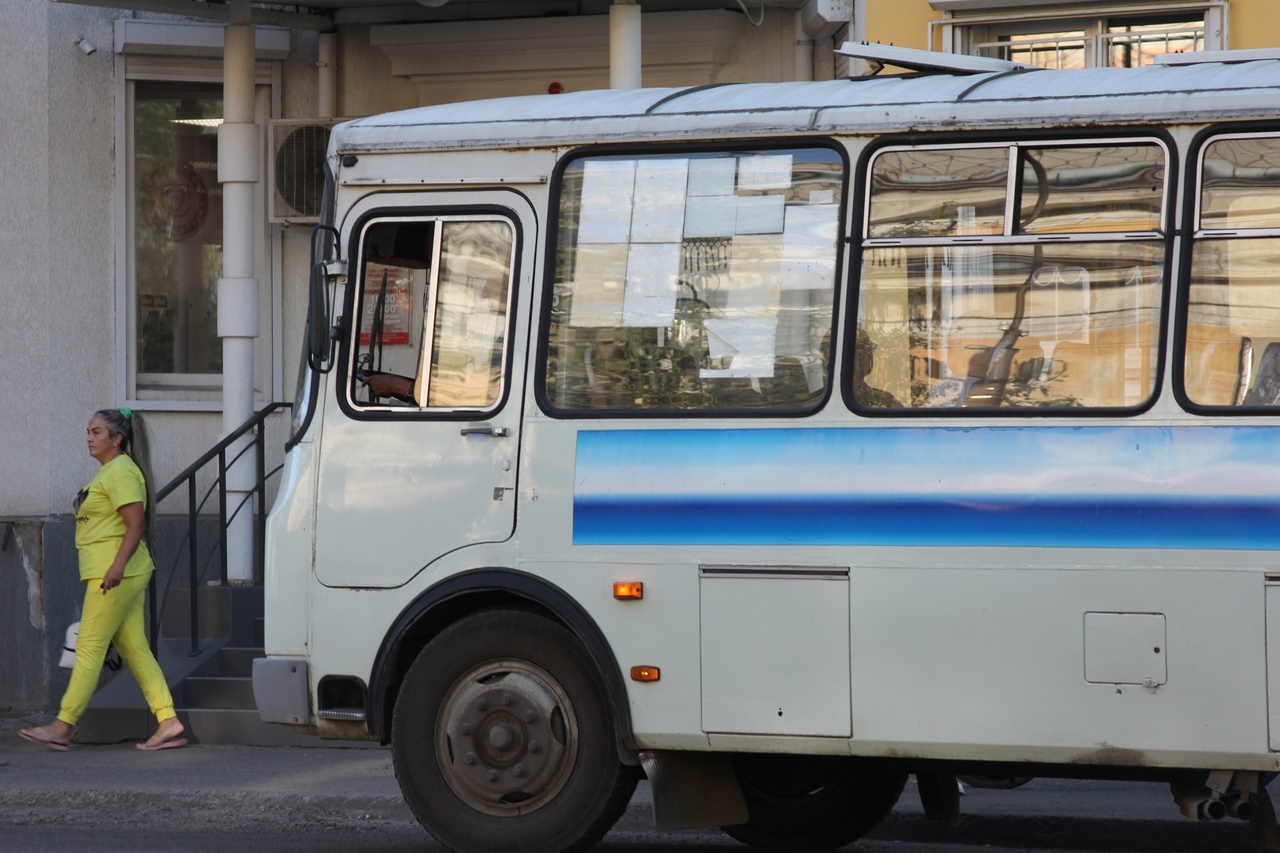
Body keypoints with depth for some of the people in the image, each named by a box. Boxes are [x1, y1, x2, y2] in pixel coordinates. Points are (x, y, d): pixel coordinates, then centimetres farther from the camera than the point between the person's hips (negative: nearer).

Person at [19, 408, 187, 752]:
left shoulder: (121, 472, -13)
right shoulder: (107, 472, 19)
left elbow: (136, 524, -20)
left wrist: (117, 566, -28)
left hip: (115, 576, -10)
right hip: (113, 575, 10)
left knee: (89, 647, -7)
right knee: (134, 649, 6)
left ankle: (63, 727, -4)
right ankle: (169, 723, 4)